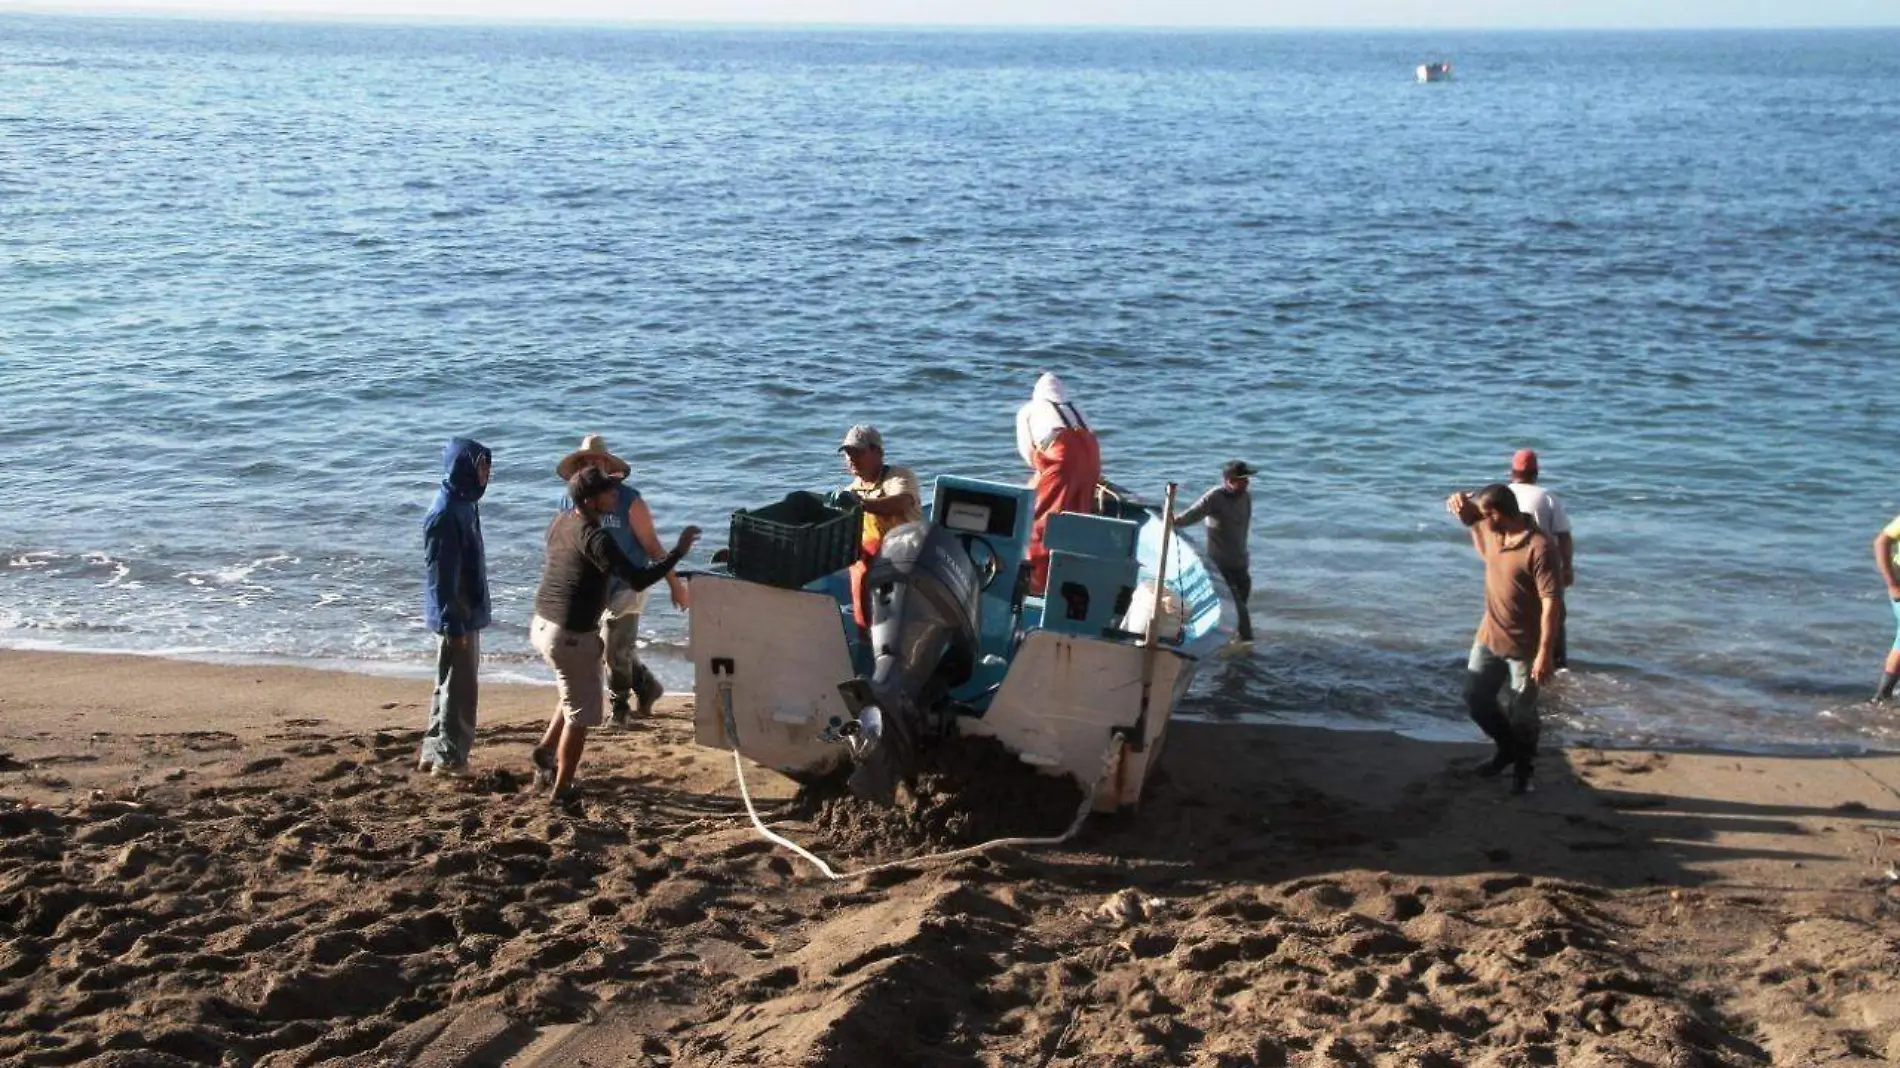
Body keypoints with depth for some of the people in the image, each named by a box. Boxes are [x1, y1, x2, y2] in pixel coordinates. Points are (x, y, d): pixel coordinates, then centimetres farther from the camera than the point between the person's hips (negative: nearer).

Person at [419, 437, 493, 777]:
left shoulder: (464, 505, 10)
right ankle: (450, 758, 6)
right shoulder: (445, 513, -19)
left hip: (467, 614, 10)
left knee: (451, 685, 16)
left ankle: (434, 753, 25)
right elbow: (440, 575, -21)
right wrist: (452, 624, -22)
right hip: (456, 618, -10)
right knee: (458, 688, -2)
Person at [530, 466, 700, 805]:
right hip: (572, 637, -8)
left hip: (542, 626, 8)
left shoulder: (560, 523, 4)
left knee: (575, 697, 30)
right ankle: (562, 788, 15)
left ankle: (545, 755, 30)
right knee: (581, 714, 8)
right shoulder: (595, 538, -22)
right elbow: (638, 580, -27)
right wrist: (679, 552, -21)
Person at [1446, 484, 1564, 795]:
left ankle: (1524, 768, 27)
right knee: (1475, 697, 14)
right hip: (1489, 637, 7)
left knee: (1521, 712, 6)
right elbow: (1466, 512, 19)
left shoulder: (1539, 548, -24)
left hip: (1524, 645, -7)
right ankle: (1508, 748, 36)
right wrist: (1459, 501, -7)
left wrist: (1546, 653, -26)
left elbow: (1551, 602, -24)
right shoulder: (1489, 531, -1)